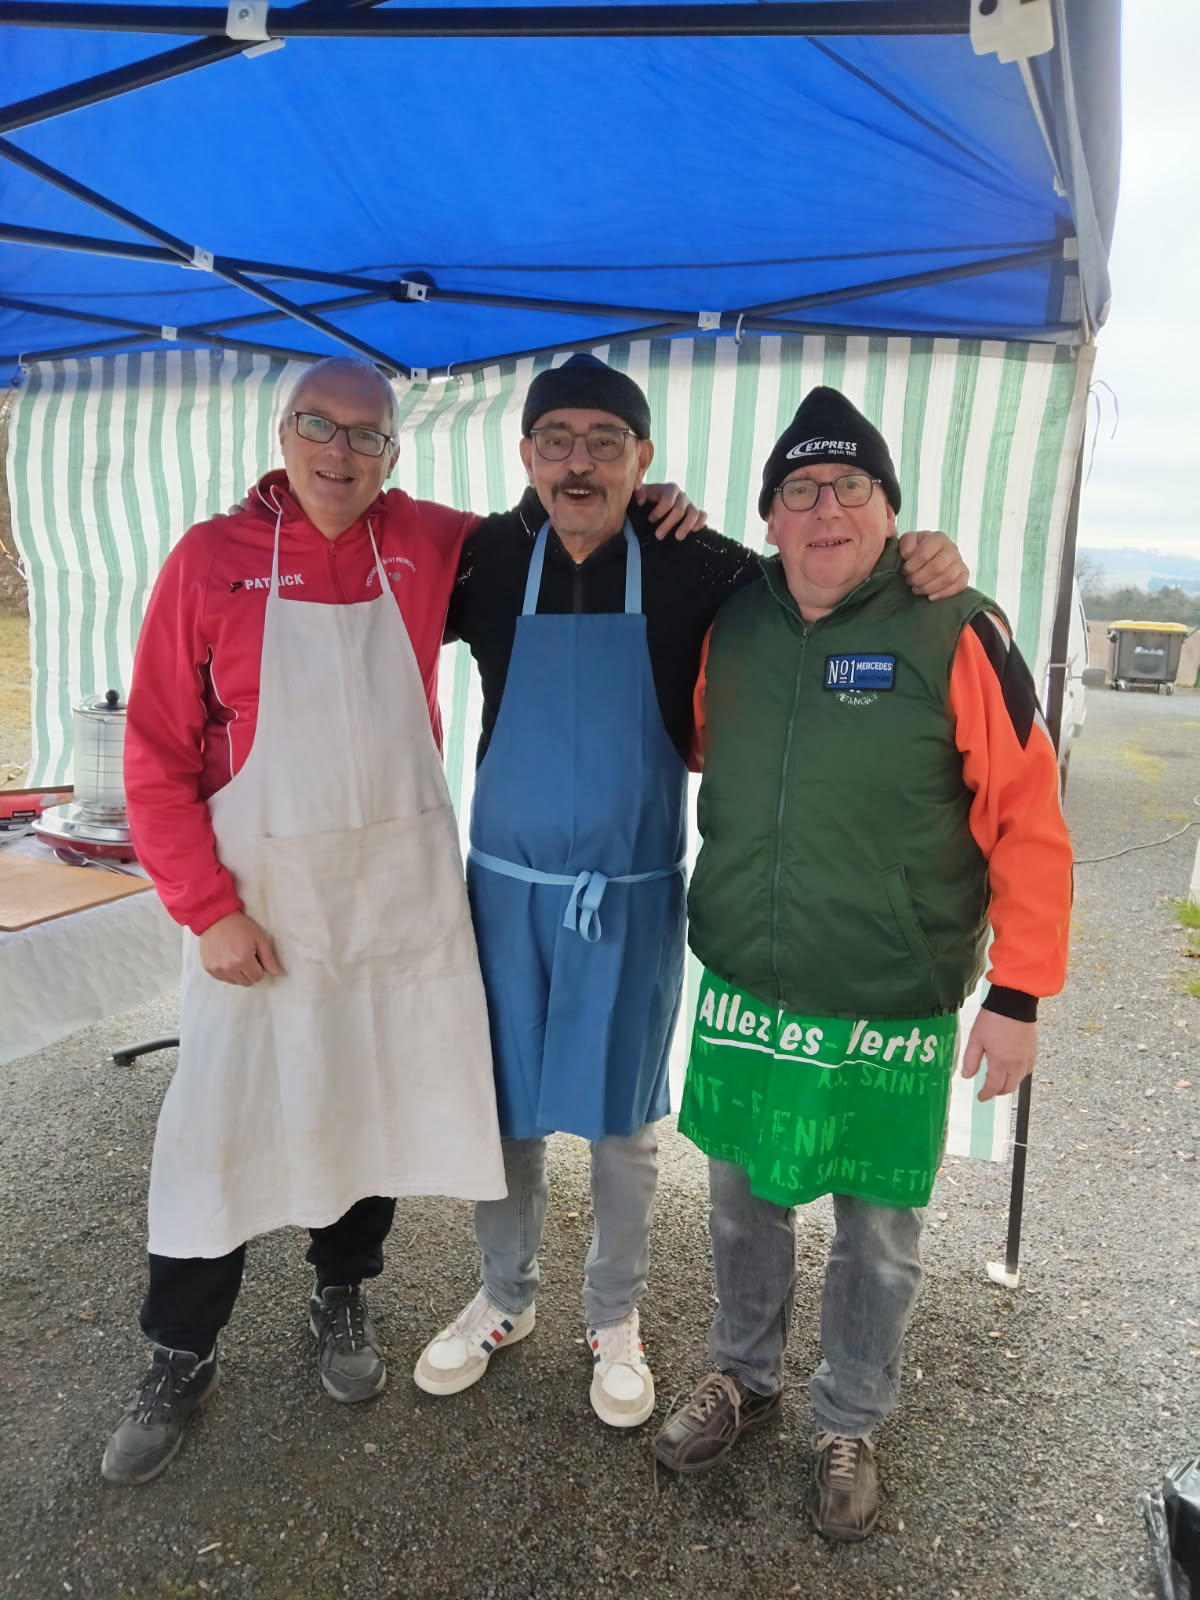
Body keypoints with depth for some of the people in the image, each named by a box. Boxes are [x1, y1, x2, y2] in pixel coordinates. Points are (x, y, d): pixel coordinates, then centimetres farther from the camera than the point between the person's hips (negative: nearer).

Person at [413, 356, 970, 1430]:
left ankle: (616, 1321, 38)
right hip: (506, 886, 2)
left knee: (623, 1121, 14)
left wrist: (929, 574, -16)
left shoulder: (694, 568, -9)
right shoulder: (490, 560, -5)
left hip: (633, 897, -1)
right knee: (503, 1107, 15)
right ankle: (504, 1299, 40)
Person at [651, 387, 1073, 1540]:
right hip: (742, 995, 4)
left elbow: (1027, 818, -10)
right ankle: (743, 1377, 45)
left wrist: (1017, 992, -10)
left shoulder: (955, 635, -12)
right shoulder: (731, 628, 1)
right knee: (742, 1202, 19)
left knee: (878, 1234, 14)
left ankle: (849, 1426, 39)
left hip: (894, 1011, -3)